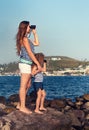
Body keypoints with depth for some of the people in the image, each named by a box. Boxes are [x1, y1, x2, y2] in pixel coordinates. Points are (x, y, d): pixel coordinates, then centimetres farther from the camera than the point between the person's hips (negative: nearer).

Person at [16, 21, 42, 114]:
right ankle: (22, 107, -2)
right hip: (25, 64, -10)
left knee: (27, 86, 13)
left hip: (26, 64, 10)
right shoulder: (24, 39, -12)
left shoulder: (27, 39, 17)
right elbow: (30, 53, -15)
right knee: (23, 86, -6)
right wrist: (38, 64, -12)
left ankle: (20, 104, 19)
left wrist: (34, 33, 23)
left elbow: (37, 43, 29)